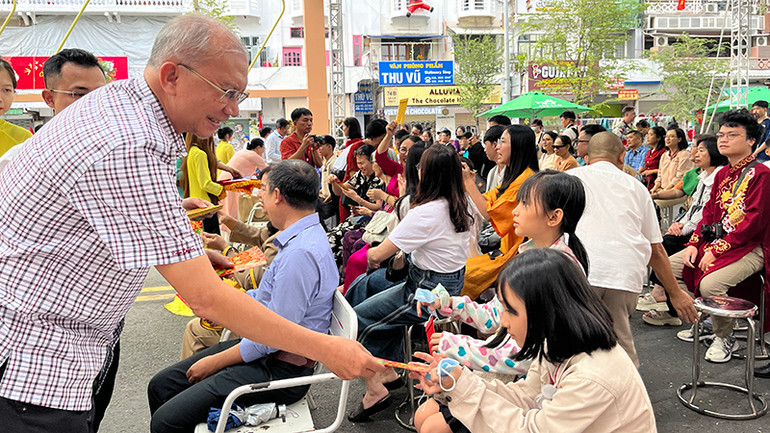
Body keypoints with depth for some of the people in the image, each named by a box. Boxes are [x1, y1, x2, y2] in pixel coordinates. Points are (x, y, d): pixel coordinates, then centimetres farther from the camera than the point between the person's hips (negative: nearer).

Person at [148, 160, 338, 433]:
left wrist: (216, 362, -13)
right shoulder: (302, 237, 8)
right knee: (161, 385, 11)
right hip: (259, 348, 10)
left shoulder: (301, 253, -26)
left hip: (280, 368, -10)